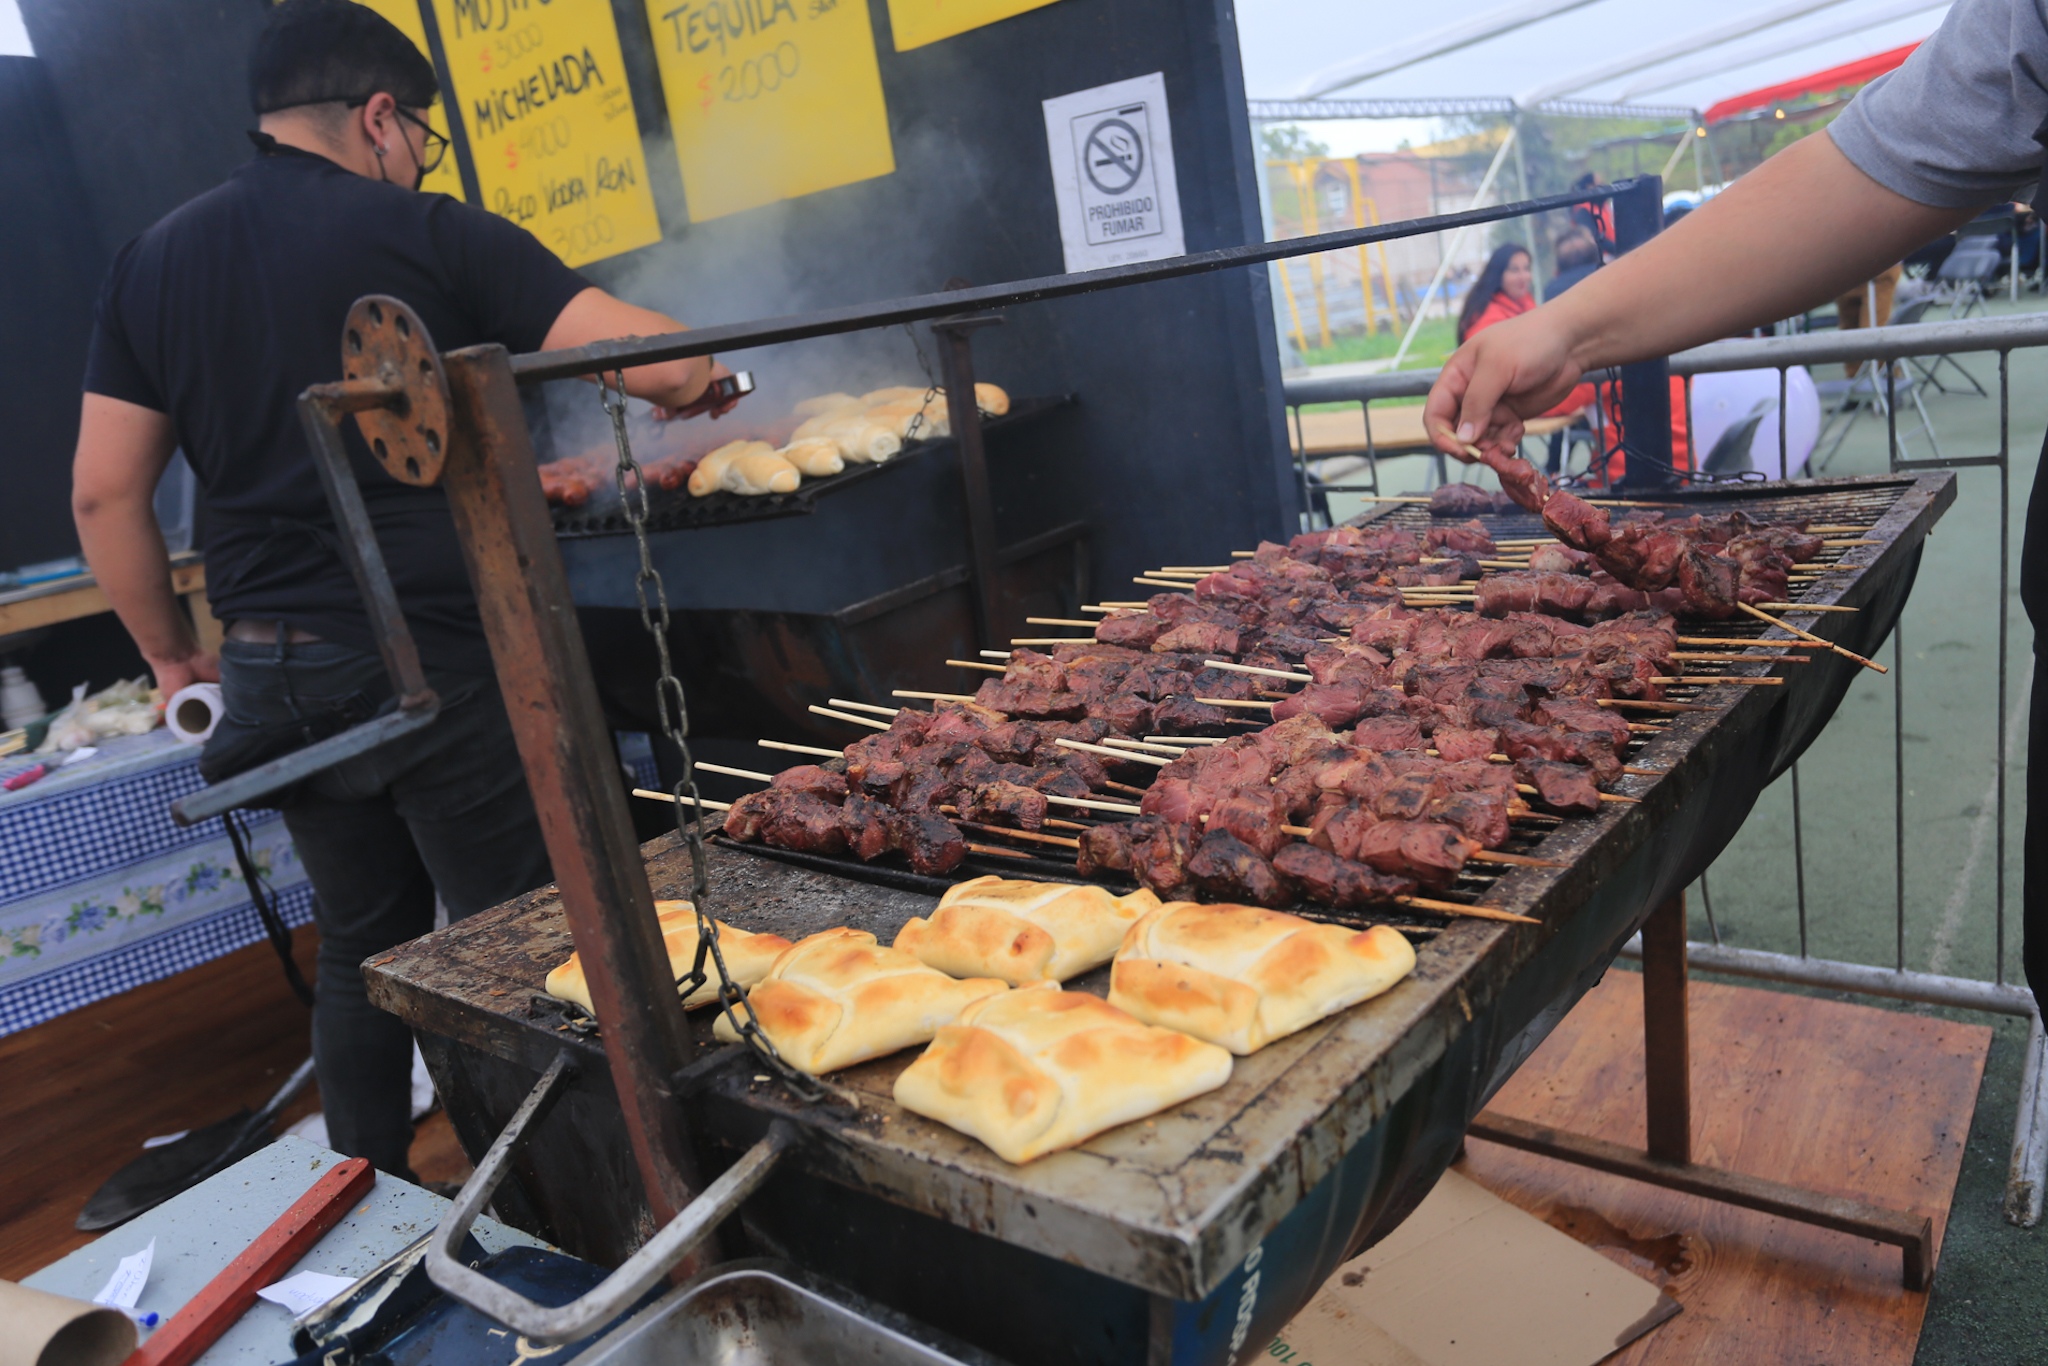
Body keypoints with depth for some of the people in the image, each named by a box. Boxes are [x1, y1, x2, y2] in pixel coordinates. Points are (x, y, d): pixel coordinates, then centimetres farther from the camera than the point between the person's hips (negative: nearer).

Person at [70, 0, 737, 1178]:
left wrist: (173, 655, 18)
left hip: (270, 673, 6)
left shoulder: (154, 261, 9)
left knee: (361, 950, 20)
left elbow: (106, 491, 7)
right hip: (435, 663, -6)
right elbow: (663, 359, -15)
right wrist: (691, 387, 8)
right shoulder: (427, 233, -7)